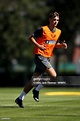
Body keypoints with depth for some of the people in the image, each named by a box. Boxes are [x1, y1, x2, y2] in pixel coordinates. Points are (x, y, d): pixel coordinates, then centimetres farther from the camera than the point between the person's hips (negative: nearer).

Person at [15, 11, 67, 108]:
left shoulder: (58, 32, 11)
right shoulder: (43, 29, -11)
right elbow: (31, 37, -7)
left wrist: (61, 45, 3)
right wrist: (38, 45, -21)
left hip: (47, 58, 7)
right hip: (40, 56, -7)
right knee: (53, 75, -17)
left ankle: (20, 98, 12)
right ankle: (37, 90, 0)